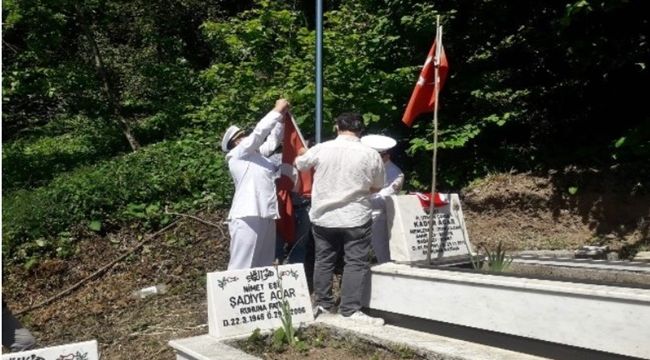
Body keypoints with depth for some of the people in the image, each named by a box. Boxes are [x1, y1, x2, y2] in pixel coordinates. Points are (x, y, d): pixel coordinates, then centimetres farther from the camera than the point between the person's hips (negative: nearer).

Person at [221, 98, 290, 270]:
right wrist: (278, 111, 1)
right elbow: (259, 133, -7)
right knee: (241, 268, -8)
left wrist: (282, 118, 20)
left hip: (265, 216, 9)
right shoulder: (237, 155, 0)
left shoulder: (256, 154, 21)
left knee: (263, 267, 10)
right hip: (247, 217, -9)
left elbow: (272, 141, 30)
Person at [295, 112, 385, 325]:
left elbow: (299, 164, 14)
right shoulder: (371, 155, -7)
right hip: (356, 218, -2)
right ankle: (351, 310, 1)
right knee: (356, 263, 3)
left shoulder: (321, 149, -4)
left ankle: (322, 305, 21)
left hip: (322, 216, 3)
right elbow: (377, 187, 6)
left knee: (323, 261, 14)